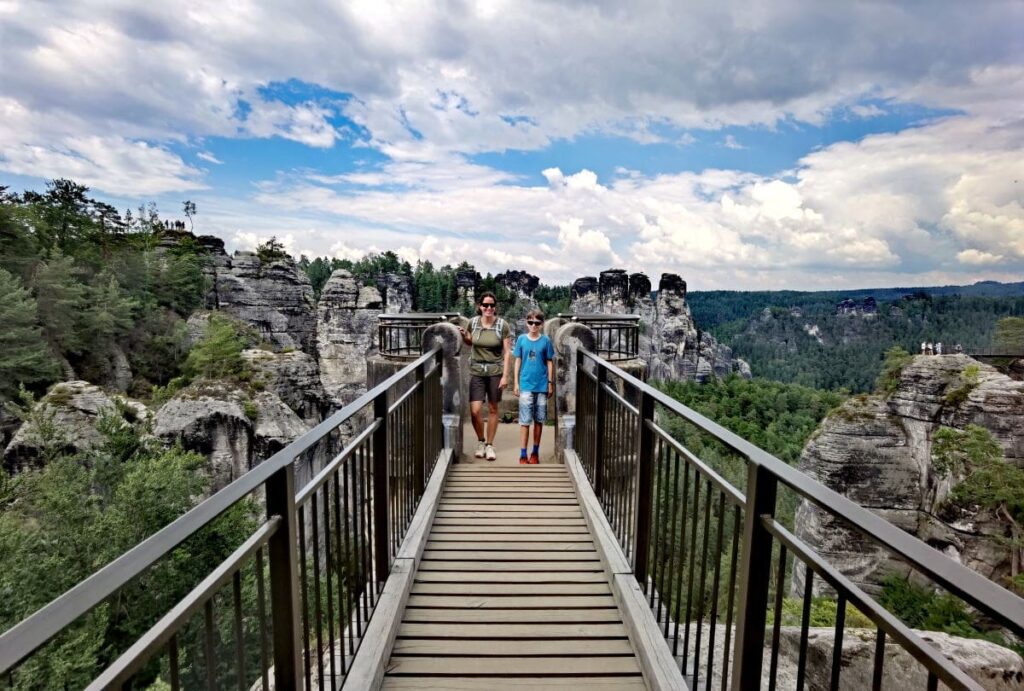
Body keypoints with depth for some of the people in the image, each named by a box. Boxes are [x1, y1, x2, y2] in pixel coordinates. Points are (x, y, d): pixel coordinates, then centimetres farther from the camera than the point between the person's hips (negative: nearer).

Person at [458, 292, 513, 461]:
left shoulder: (503, 325, -8)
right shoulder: (473, 322, -1)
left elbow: (507, 352, -6)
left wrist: (505, 376, -11)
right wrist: (463, 335, -5)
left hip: (495, 371, -1)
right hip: (477, 371, 1)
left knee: (492, 409, 8)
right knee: (475, 410, -6)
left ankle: (489, 445, 24)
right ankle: (480, 441, 20)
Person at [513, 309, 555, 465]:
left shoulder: (546, 341, 1)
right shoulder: (521, 339, 1)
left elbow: (549, 363, 5)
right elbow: (518, 361, 5)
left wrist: (550, 383, 2)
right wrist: (516, 383, 3)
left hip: (542, 386, 1)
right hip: (525, 385, -1)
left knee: (539, 420, 9)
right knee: (525, 421, -2)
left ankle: (535, 452, 21)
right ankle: (523, 455, 4)